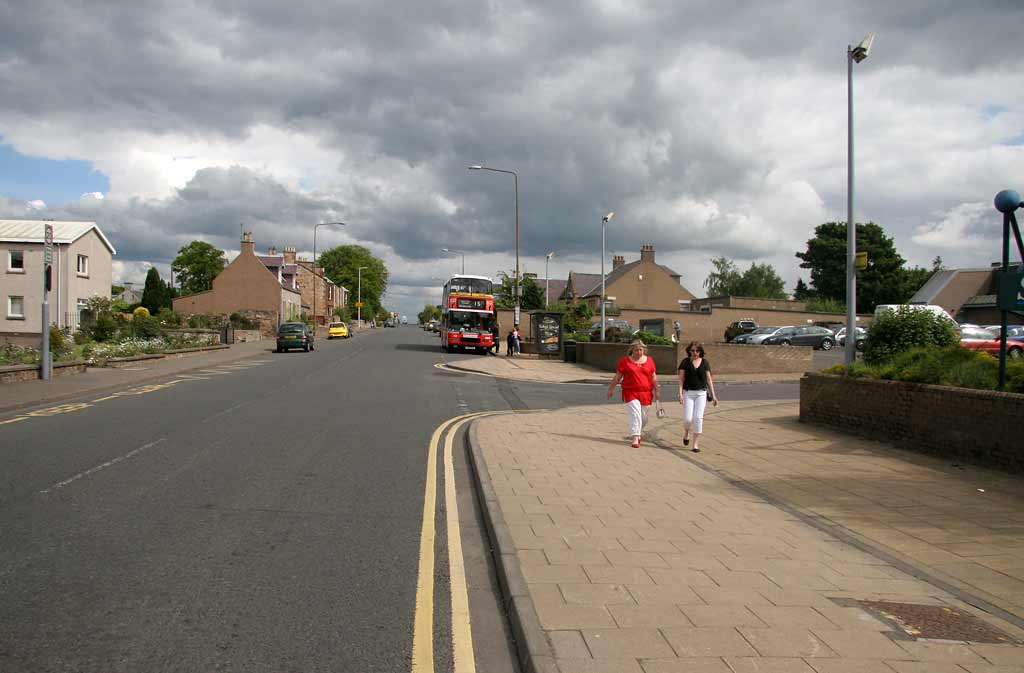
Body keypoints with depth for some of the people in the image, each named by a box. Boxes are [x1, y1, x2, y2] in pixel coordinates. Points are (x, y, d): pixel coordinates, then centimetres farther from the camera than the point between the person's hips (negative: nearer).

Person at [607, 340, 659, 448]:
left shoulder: (649, 360, 8)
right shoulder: (625, 360, 0)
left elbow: (654, 377, 11)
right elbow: (617, 376, 4)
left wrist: (657, 391, 9)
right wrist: (611, 389, 4)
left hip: (645, 393, 3)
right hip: (630, 392, -3)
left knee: (643, 416, 10)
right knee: (635, 414, -14)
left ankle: (638, 433, 35)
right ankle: (635, 439, -13)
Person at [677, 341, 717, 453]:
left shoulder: (705, 362, 5)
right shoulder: (685, 362, 1)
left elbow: (709, 379, 7)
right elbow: (681, 378, -1)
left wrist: (713, 395, 4)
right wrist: (680, 393, -12)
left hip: (701, 393, 1)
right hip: (688, 393, -1)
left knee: (698, 418, -6)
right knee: (688, 418, -7)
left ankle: (696, 444, 2)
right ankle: (686, 432, 29)